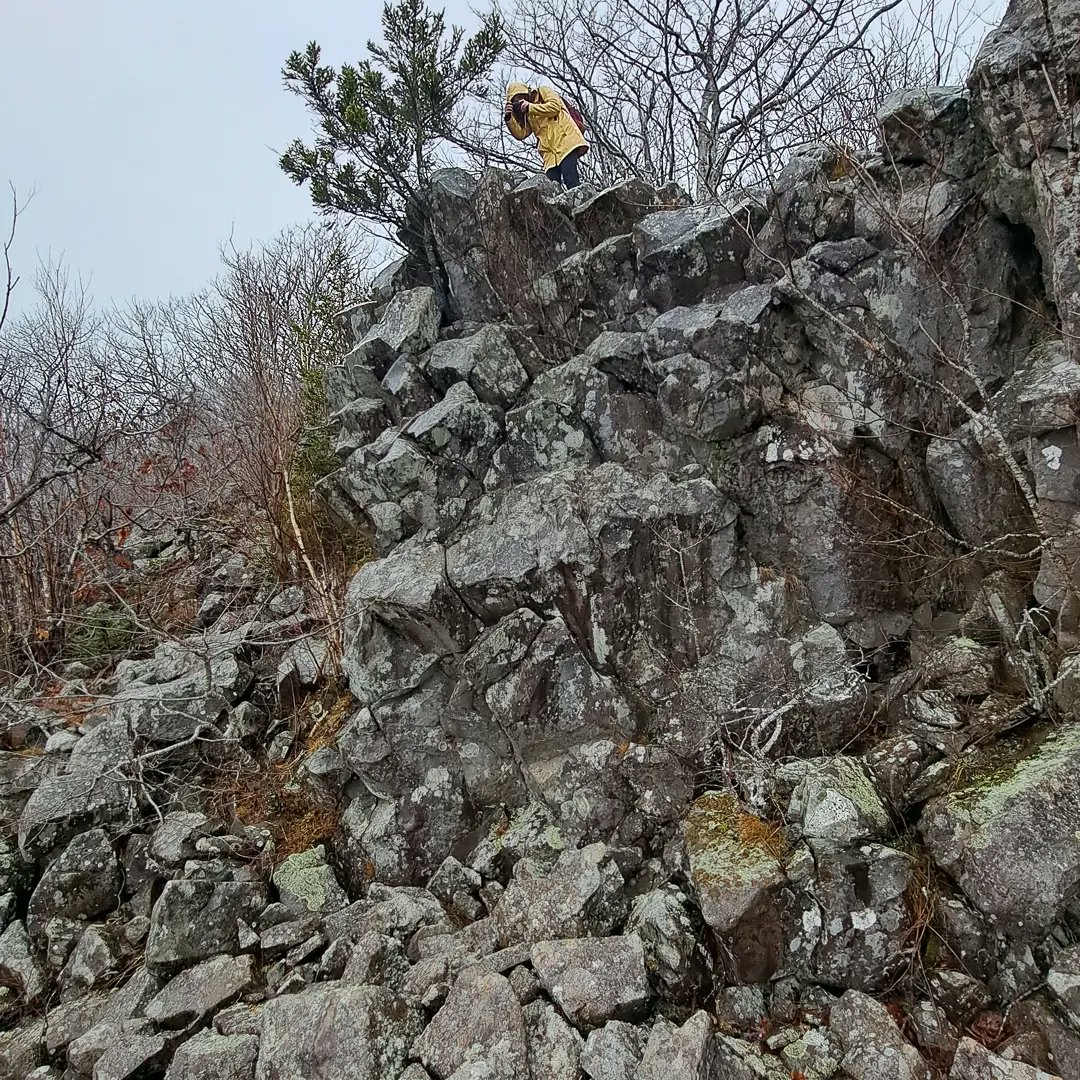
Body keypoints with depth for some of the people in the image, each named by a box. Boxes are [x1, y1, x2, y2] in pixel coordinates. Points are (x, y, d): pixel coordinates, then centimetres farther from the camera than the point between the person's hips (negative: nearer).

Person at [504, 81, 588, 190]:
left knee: (571, 181, -23)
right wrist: (509, 118, 4)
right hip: (550, 153, 6)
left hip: (565, 141, -6)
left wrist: (530, 107, -4)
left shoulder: (543, 91, 13)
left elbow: (555, 106, -5)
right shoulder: (527, 115, 29)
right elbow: (521, 134, 17)